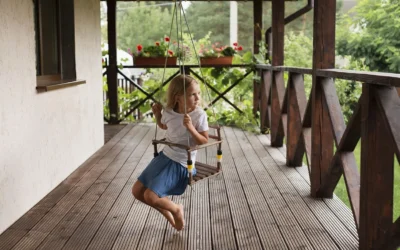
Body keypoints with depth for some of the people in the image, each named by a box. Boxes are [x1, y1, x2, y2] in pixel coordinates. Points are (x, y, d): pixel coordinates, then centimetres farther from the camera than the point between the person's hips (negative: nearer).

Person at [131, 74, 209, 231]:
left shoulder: (199, 115, -17)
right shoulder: (168, 112, -4)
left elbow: (204, 142, -14)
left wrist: (191, 128, -28)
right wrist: (157, 114, 1)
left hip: (181, 164, -6)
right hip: (165, 157, 6)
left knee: (150, 196, -17)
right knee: (137, 191, 7)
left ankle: (176, 210, 11)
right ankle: (168, 213, 22)